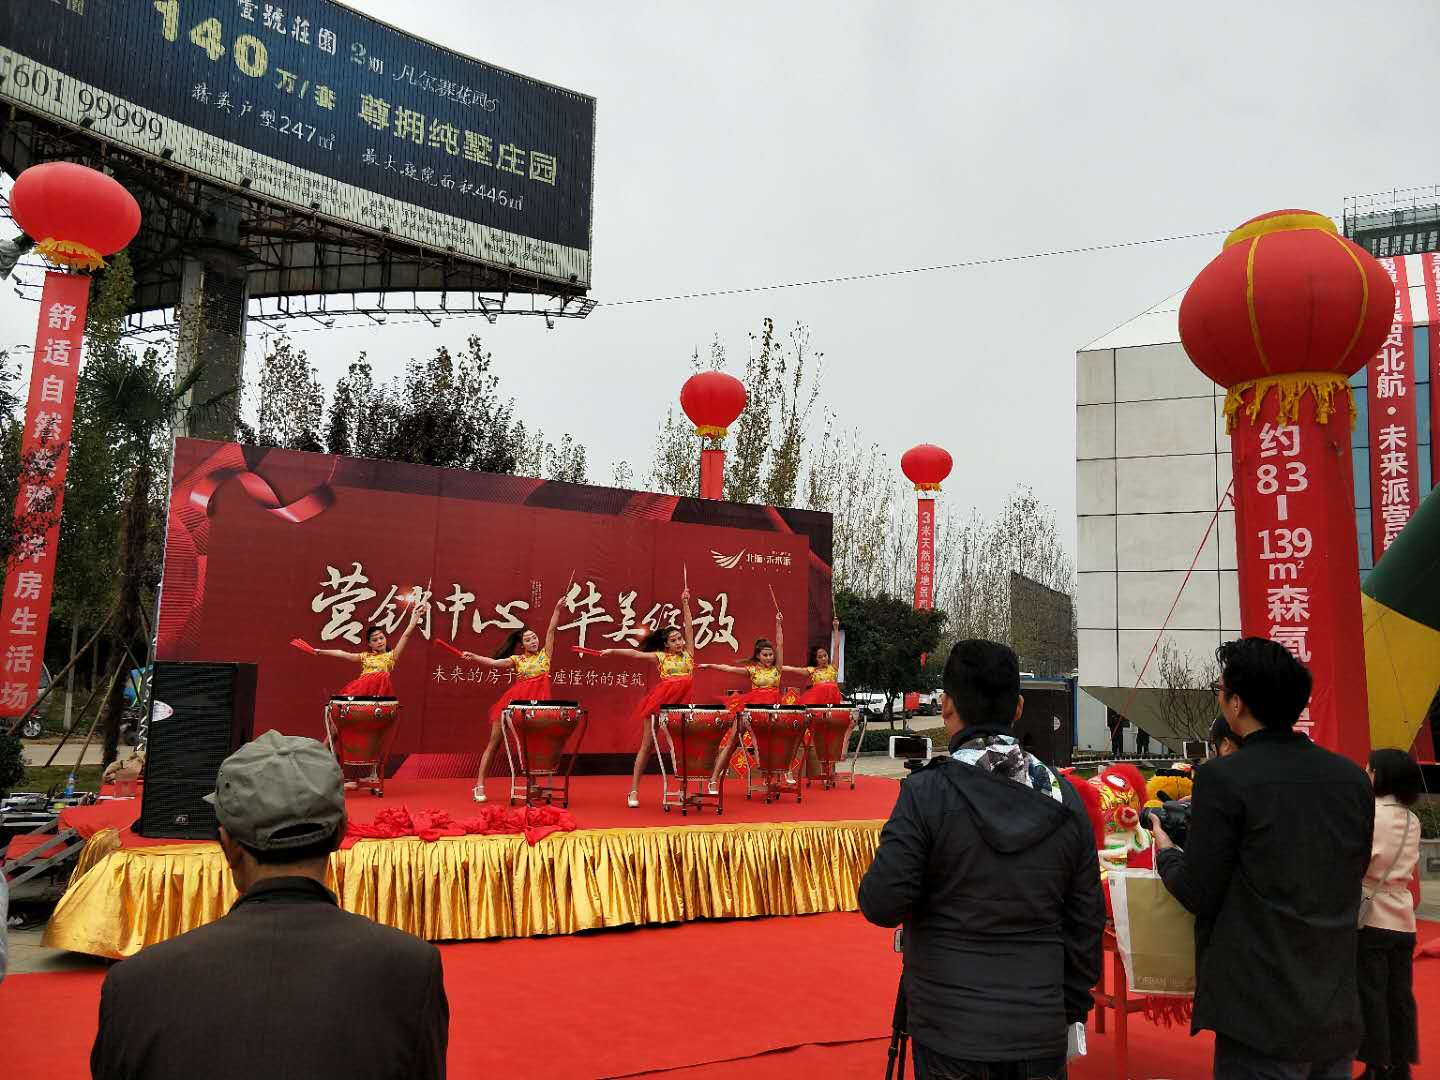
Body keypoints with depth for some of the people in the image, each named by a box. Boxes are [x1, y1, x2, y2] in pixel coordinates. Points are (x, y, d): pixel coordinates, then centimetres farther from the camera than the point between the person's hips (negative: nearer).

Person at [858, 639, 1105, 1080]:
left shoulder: (927, 793, -15)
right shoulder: (1064, 796, -1)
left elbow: (882, 905, -15)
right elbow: (1087, 920, 4)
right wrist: (1074, 1007, 15)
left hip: (952, 1029, -3)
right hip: (1042, 1027, 3)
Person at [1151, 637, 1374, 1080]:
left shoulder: (1223, 778, -16)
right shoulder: (1353, 777, 1)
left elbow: (1199, 895, -12)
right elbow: (1351, 872, 14)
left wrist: (1165, 852, 9)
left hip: (1262, 1018, -6)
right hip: (1340, 1015, 6)